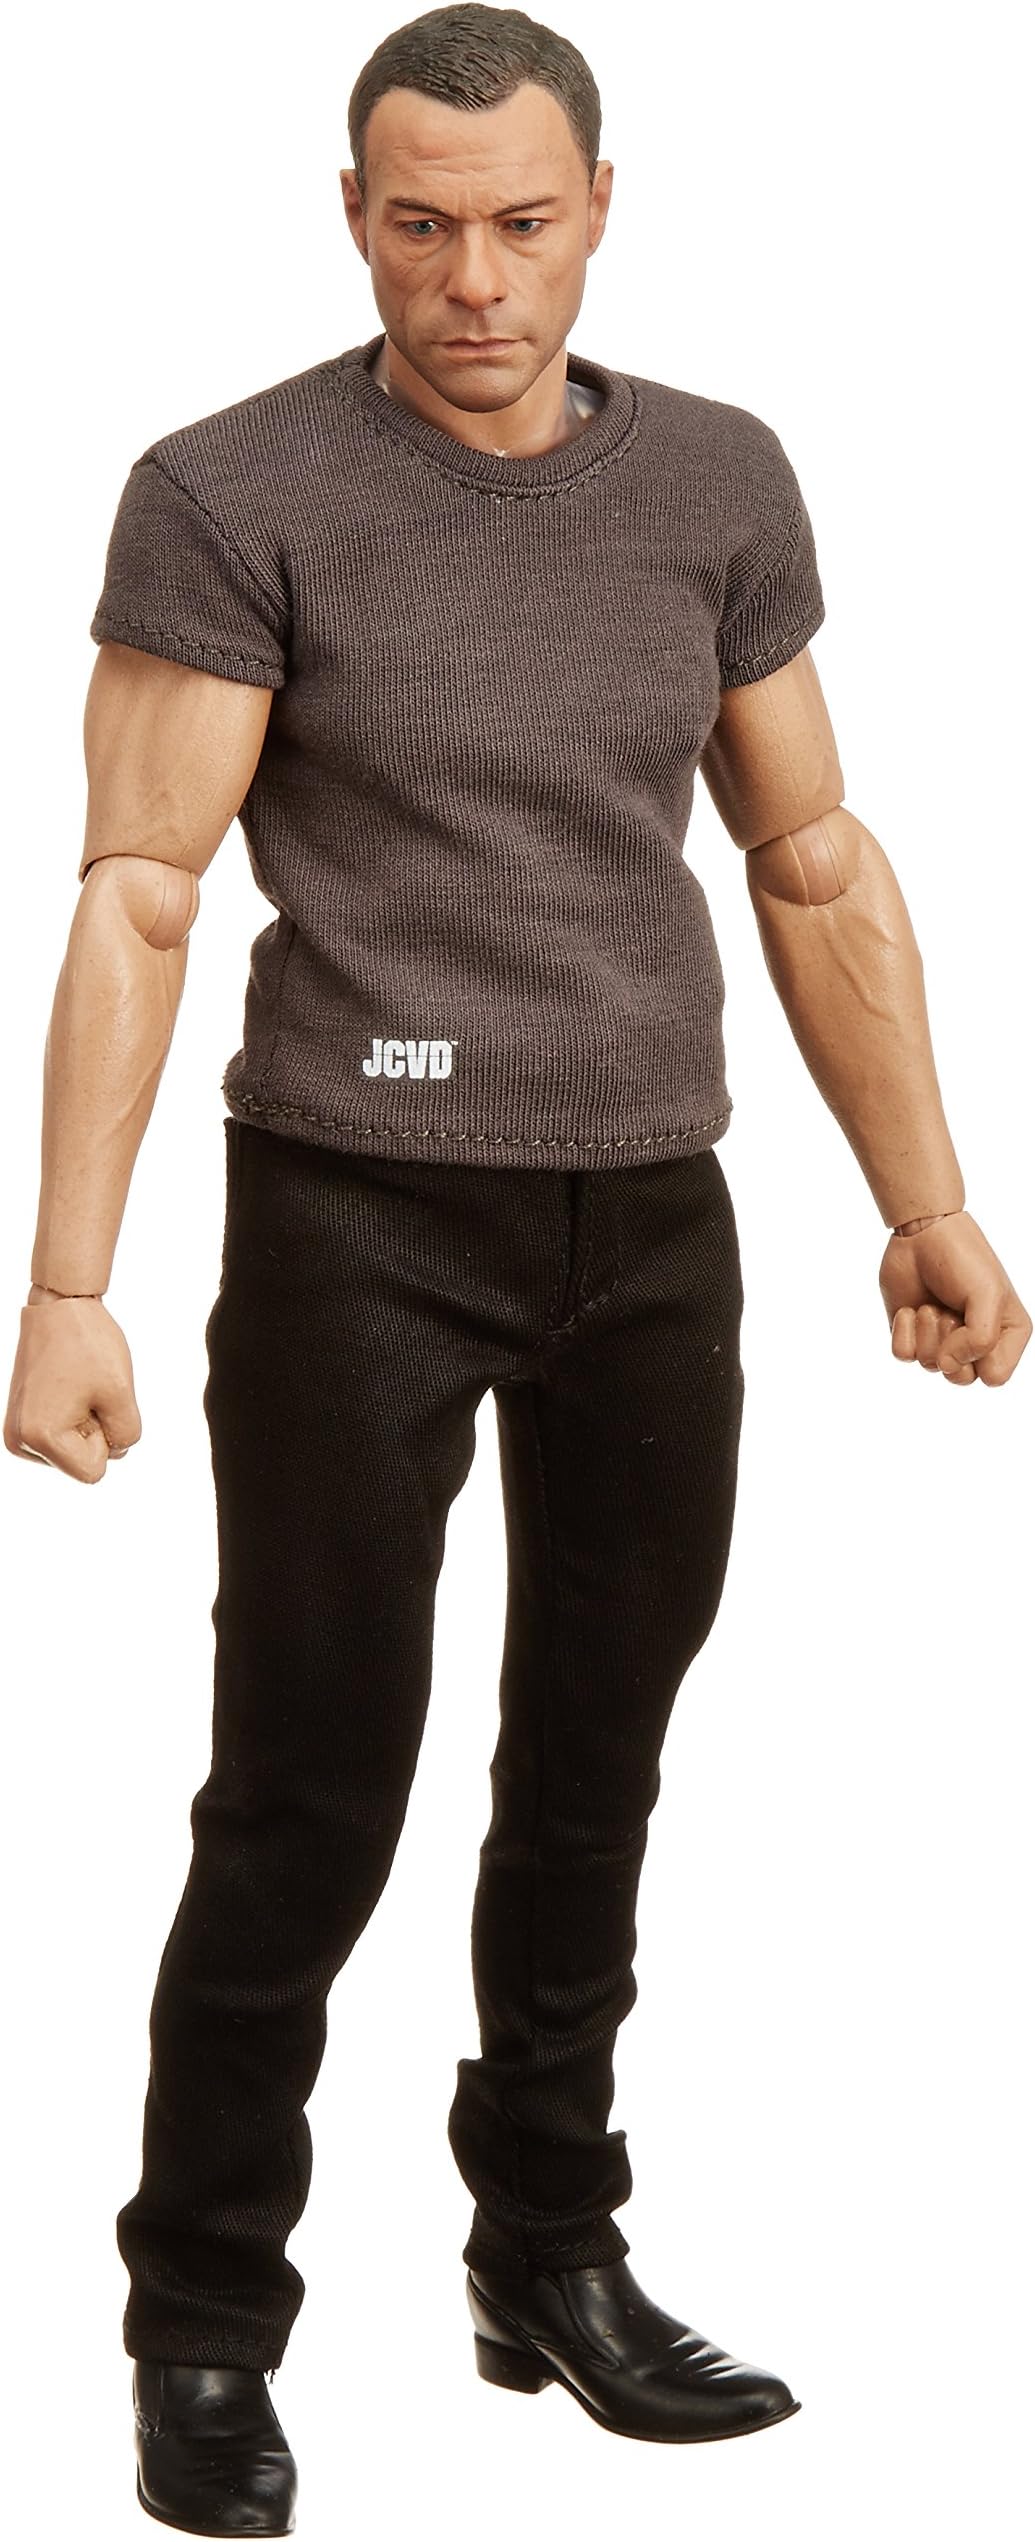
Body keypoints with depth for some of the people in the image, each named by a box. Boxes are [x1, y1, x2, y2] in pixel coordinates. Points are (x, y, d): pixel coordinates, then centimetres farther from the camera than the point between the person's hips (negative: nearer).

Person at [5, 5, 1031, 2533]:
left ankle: (552, 2262, 30)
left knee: (594, 1775, 14)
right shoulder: (236, 496, -7)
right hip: (361, 1212, -4)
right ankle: (205, 2335, 13)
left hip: (651, 1215, 5)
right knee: (312, 1793, -2)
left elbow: (817, 862, 12)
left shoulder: (720, 480, 6)